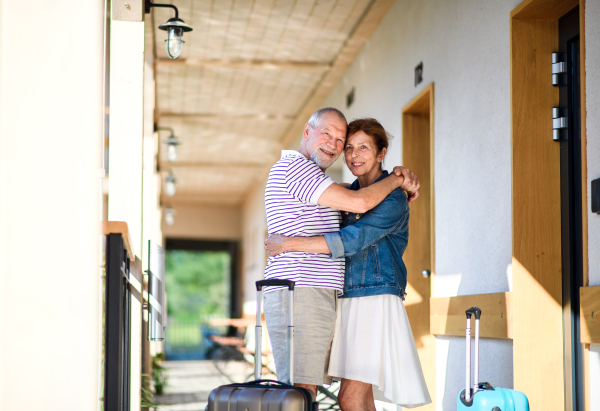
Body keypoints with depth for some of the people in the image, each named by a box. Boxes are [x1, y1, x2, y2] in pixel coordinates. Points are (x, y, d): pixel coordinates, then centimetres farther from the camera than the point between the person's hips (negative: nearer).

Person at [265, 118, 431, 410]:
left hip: (375, 303, -8)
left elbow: (351, 241, -22)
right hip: (347, 302, 8)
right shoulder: (350, 193, 15)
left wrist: (288, 243, -21)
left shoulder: (393, 199, -10)